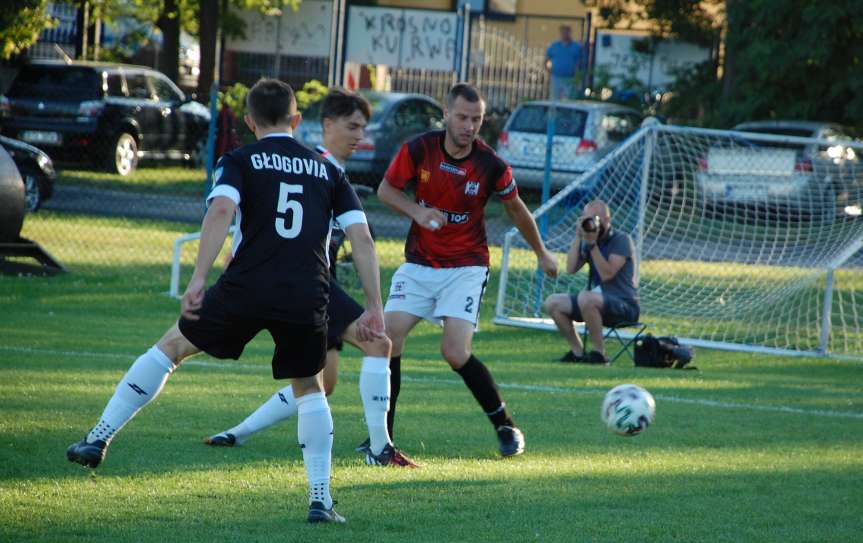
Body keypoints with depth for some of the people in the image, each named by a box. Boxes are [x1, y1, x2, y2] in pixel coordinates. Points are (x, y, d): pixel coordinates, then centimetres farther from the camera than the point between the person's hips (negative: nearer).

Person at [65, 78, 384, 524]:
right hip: (307, 299, 2)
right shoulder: (327, 170, 18)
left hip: (247, 287, -2)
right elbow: (362, 239, 9)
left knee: (171, 346, 16)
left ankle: (99, 438, 11)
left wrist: (198, 279, -15)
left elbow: (221, 210, -12)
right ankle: (320, 499, 12)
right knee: (309, 388, 22)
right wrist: (374, 308, 10)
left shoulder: (240, 161, 8)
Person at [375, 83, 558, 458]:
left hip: (466, 267, -3)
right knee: (388, 337, -10)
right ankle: (382, 435, 2)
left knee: (456, 352, -17)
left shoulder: (492, 166, -12)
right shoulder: (419, 150, -10)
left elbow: (516, 210, 6)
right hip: (418, 263, 3)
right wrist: (417, 212, -15)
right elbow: (386, 188, 4)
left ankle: (506, 427, 3)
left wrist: (542, 253, 18)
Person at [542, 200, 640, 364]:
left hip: (625, 305, -8)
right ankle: (577, 352, 3)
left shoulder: (621, 240, -8)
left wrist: (592, 244, -22)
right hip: (600, 303, 8)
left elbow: (607, 274, -20)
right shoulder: (588, 242, 12)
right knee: (552, 303, -2)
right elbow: (571, 269, 0)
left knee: (585, 298, -37)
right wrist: (578, 237, -5)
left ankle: (600, 353, -24)